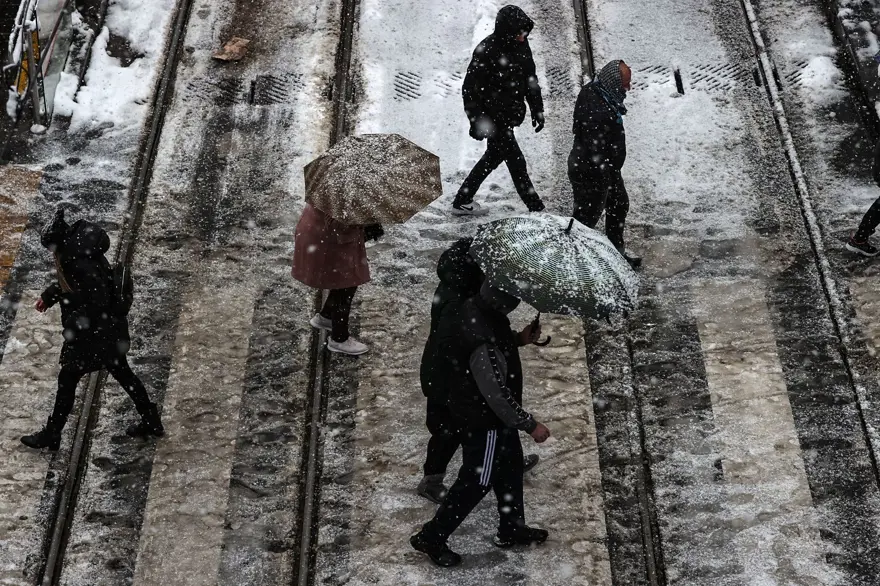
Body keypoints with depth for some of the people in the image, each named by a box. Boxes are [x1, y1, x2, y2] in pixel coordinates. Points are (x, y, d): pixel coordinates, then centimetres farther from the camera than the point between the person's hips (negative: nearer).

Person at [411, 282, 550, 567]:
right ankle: (431, 537, 26)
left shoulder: (473, 309, -9)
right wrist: (530, 425, -17)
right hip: (484, 421, -9)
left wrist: (520, 337, -2)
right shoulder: (482, 341, -37)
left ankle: (511, 528, 45)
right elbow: (496, 394, -28)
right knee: (476, 482, 9)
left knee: (510, 466, 25)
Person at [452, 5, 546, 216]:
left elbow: (530, 78, 13)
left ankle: (462, 201, 32)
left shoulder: (521, 45, 1)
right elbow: (470, 88, -18)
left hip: (508, 115, 9)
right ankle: (537, 209, 6)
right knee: (516, 162, -3)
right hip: (493, 117, -9)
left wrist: (537, 109, 12)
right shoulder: (487, 50, -22)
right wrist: (476, 121, -21)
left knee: (494, 157, 20)